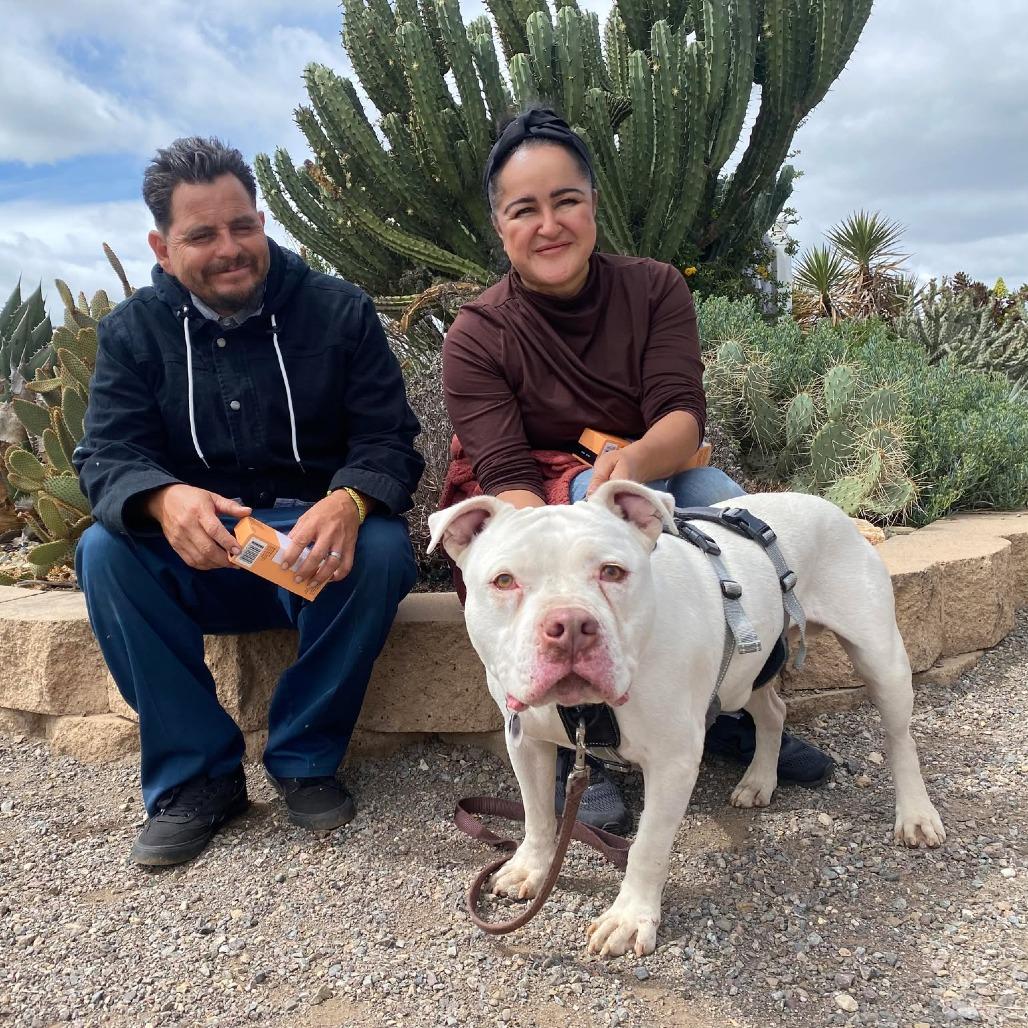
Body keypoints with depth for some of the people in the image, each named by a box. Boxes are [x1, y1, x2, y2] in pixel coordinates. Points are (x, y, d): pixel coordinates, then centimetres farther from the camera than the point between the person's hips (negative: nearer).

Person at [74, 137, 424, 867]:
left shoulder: (339, 312, -2)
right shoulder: (134, 331, 4)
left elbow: (389, 441, -9)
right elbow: (108, 455, -7)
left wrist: (350, 501, -34)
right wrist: (164, 500, -33)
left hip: (315, 548, -1)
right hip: (198, 563, 2)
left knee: (381, 550, -33)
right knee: (105, 551, -26)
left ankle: (305, 758, -11)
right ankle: (197, 774, -13)